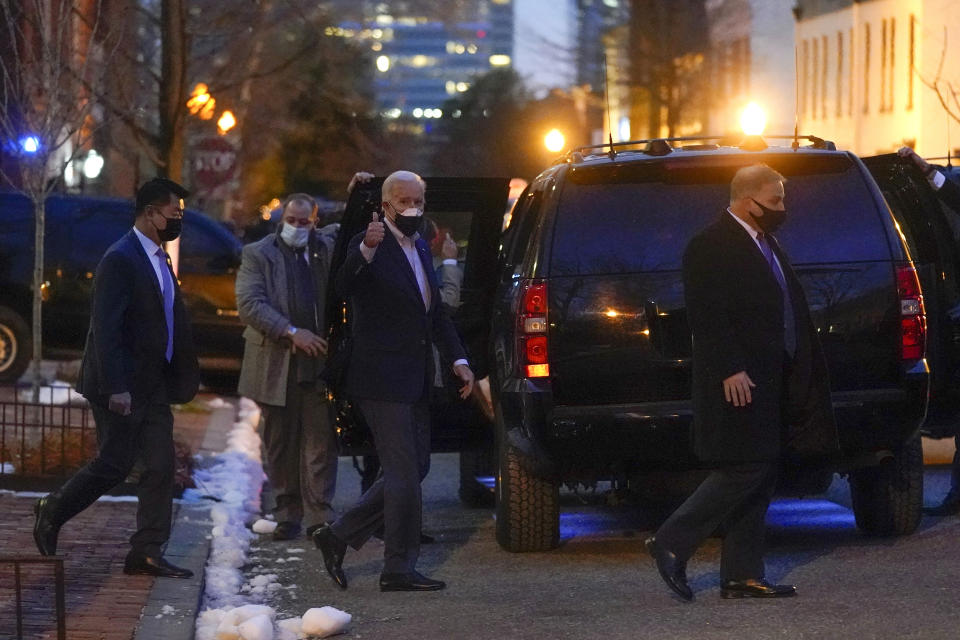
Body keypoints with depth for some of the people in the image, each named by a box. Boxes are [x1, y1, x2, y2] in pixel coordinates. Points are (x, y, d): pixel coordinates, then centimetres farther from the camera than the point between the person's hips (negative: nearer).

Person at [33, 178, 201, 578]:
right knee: (114, 465, -2)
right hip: (121, 387, -9)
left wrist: (183, 379, 15)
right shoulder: (120, 260, -15)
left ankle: (147, 553, 4)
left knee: (161, 467, 2)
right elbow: (105, 328, -21)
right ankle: (53, 512, 20)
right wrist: (115, 388, -25)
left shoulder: (158, 260, 14)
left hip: (153, 387, 9)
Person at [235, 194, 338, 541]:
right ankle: (288, 514, 15)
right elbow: (250, 303, -8)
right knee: (280, 443, 6)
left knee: (321, 441, -3)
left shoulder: (329, 250, 11)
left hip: (320, 360, 1)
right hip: (275, 364, -1)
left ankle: (319, 516, -1)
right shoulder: (257, 254, 3)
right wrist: (291, 333, -18)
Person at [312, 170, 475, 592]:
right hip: (382, 379, -9)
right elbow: (344, 287, -31)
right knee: (404, 473, -7)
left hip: (415, 381, 9)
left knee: (414, 468, 12)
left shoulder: (420, 248, 16)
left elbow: (436, 311, 23)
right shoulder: (369, 247, -11)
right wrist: (365, 251, -49)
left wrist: (457, 359, 13)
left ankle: (338, 536, 18)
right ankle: (399, 570, -1)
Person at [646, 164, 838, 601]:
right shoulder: (711, 248, -13)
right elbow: (707, 317, -19)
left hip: (769, 383, 10)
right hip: (739, 381, -10)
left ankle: (743, 576, 11)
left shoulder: (764, 244, 17)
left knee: (759, 478, 9)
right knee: (745, 470, -12)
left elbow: (788, 308, 22)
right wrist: (730, 371, -24)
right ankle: (671, 544, -4)